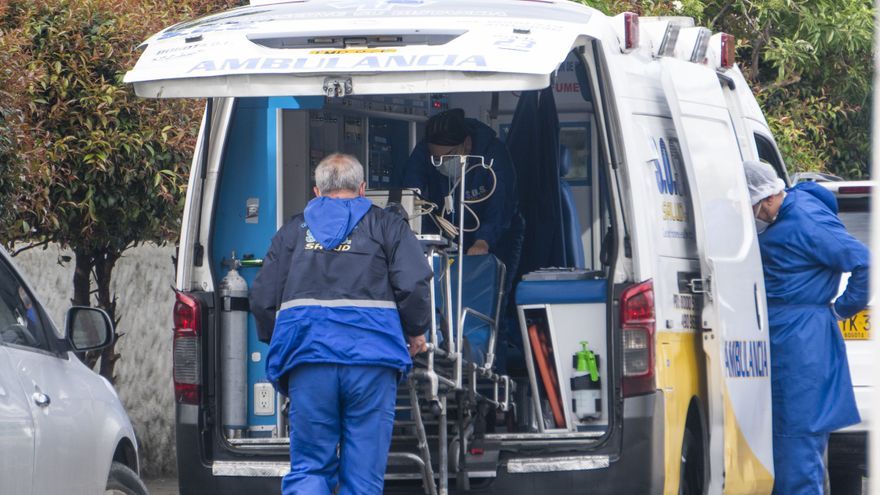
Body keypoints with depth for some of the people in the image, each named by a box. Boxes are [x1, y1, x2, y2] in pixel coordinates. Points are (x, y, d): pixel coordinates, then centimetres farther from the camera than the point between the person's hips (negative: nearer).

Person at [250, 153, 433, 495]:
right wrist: (416, 332, 17)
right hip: (372, 357, -1)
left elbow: (262, 300, 12)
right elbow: (415, 285, -1)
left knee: (309, 467, 4)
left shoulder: (293, 230, 17)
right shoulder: (387, 226, 12)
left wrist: (277, 342, 30)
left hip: (308, 356, 1)